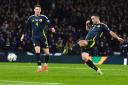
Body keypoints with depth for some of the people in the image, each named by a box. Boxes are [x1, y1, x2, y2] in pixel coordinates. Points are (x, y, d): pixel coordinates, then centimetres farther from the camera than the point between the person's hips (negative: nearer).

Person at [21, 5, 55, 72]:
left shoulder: (43, 17, 0)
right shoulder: (31, 18, 7)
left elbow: (49, 23, -11)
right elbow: (27, 27, 18)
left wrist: (52, 28, -31)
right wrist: (23, 34, 19)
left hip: (42, 36, 0)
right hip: (35, 37, 0)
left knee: (47, 52, 2)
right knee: (37, 51, -18)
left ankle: (46, 64, 29)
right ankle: (39, 67, -15)